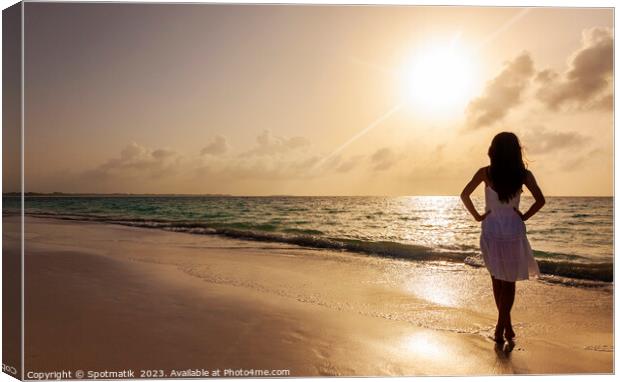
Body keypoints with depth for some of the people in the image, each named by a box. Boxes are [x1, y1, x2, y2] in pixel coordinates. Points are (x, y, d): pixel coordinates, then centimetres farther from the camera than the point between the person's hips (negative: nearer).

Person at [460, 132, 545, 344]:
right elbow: (540, 200, -11)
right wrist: (524, 216, 1)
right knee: (508, 282, 11)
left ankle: (506, 326, 23)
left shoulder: (486, 173, -6)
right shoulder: (524, 175, -6)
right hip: (513, 233, 0)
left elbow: (464, 195, -11)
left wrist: (477, 216, -1)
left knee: (497, 280, 15)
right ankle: (500, 328, 10)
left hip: (490, 232, 0)